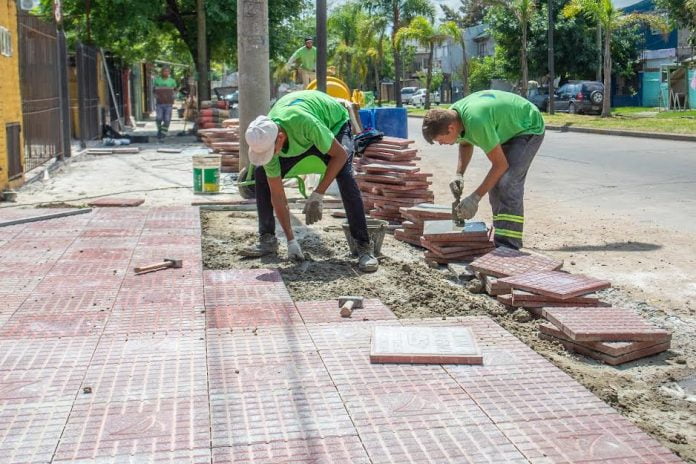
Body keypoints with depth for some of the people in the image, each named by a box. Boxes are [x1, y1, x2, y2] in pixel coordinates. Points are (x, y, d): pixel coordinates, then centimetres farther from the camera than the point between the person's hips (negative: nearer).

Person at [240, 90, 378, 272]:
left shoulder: (304, 122, -46)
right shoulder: (265, 142, -28)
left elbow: (340, 154, -32)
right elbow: (277, 196, -20)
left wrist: (317, 196, -33)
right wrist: (291, 241, -20)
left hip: (334, 124, -4)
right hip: (297, 139, 5)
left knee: (345, 177, -29)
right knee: (261, 174, -8)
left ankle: (363, 246, -22)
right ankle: (268, 239, 4)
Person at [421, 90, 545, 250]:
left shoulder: (476, 122, -39)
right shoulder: (451, 115, -13)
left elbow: (500, 164, -30)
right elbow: (465, 144, 9)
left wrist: (475, 197, -27)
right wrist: (459, 174, -7)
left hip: (529, 128, -9)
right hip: (507, 131, 9)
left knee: (508, 184, -22)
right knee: (495, 183, 2)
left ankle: (508, 247, -23)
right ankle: (500, 245, 8)